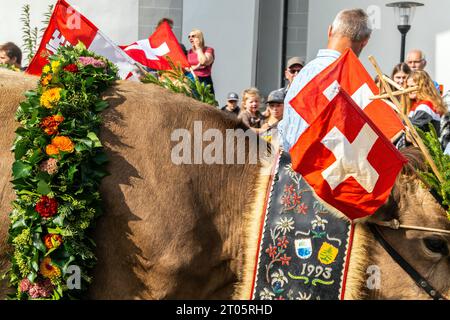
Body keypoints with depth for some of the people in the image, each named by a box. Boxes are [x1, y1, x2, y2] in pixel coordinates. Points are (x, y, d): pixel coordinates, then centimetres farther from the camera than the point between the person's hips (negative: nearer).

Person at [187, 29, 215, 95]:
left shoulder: (208, 50, 3)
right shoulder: (189, 52, 18)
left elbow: (204, 62, -16)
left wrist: (198, 48, -6)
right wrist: (196, 67, -7)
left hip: (204, 80, -4)